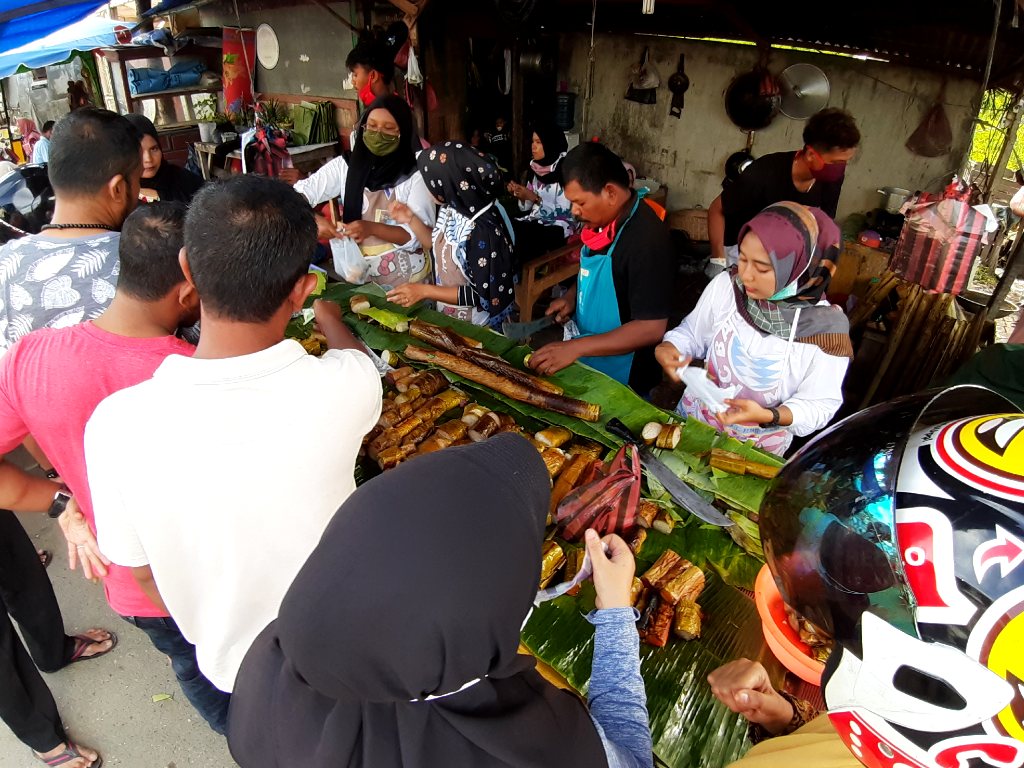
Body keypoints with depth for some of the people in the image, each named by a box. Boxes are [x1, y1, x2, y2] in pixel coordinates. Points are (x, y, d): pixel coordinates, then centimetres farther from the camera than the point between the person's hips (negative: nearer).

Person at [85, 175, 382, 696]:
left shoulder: (116, 424, -28)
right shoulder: (345, 390, -32)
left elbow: (142, 574, -11)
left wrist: (210, 641, 11)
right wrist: (329, 314, 20)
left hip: (234, 667, 1)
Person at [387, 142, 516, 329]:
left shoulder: (483, 231, -29)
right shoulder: (452, 209, -4)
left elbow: (488, 297, -26)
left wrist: (425, 291, -24)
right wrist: (411, 220, 1)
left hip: (476, 329, -7)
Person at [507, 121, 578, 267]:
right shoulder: (536, 168, 7)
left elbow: (563, 212, -17)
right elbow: (527, 207, 10)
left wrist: (535, 198, -21)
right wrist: (520, 195, -9)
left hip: (559, 227, -6)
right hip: (536, 220, 6)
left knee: (519, 236, -27)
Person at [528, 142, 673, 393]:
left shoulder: (647, 238, -26)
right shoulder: (602, 221, -2)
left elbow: (652, 328, -27)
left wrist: (575, 347, -29)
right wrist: (572, 296, -2)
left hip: (620, 379, -8)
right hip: (585, 362, 8)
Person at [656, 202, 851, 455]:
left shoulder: (826, 327, -22)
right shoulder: (725, 285, -13)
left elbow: (820, 405, -15)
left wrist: (769, 416, -32)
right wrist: (668, 349, -18)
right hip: (692, 419, 2)